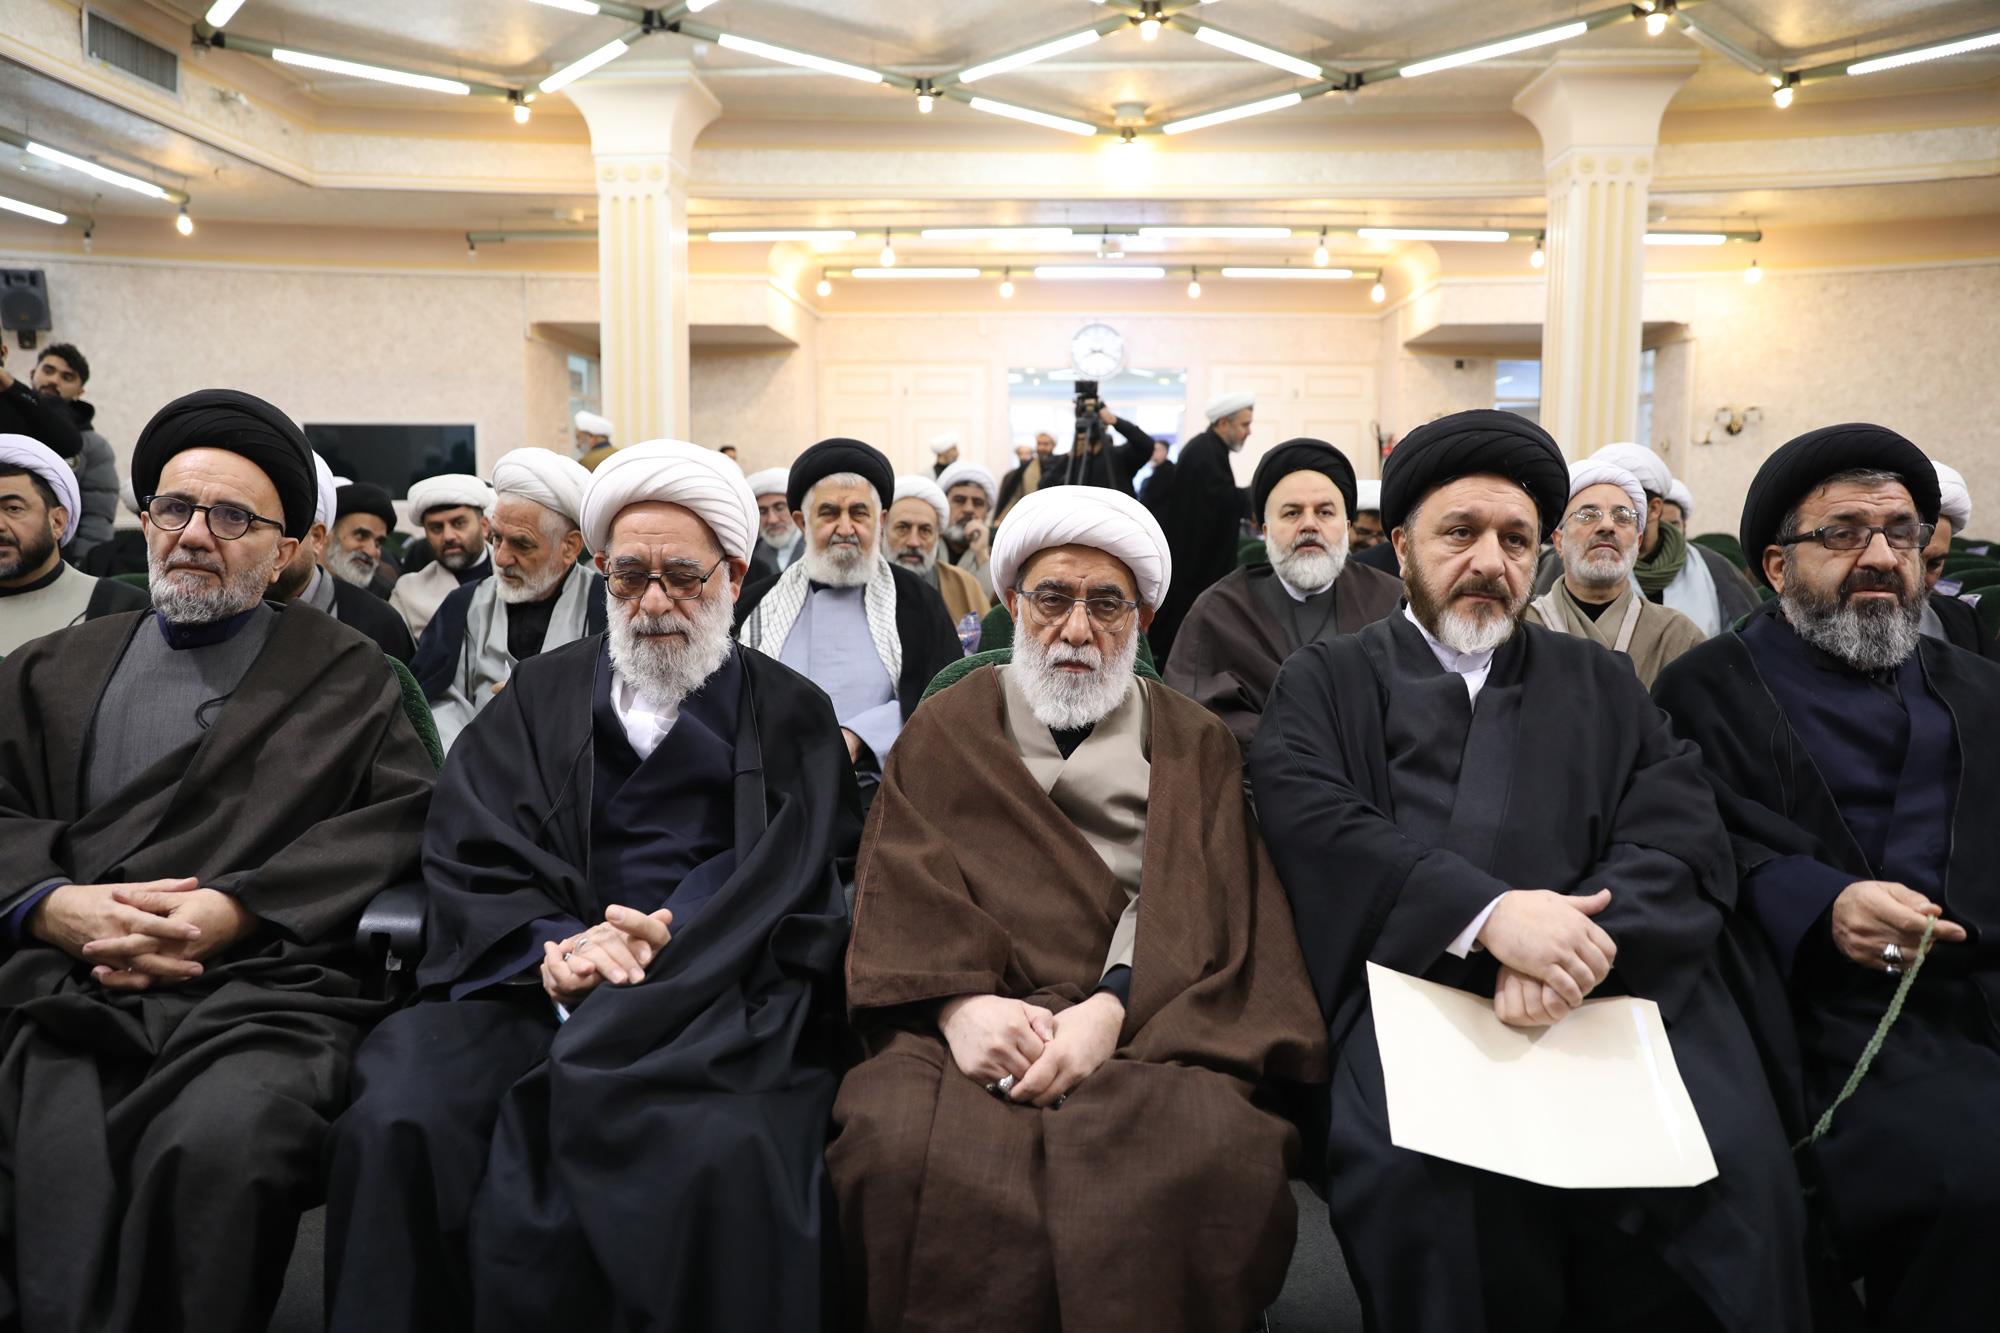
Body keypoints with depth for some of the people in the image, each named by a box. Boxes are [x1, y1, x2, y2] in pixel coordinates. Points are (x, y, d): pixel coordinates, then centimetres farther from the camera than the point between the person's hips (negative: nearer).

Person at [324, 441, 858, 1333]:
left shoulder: (792, 716, 14)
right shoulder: (539, 698, 19)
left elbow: (797, 882, 1)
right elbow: (466, 856, 7)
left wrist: (679, 936, -17)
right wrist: (554, 948, -13)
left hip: (721, 991, -2)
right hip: (535, 981, 2)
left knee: (723, 1153, -33)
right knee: (399, 1124, -27)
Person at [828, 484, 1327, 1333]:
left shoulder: (1195, 746, 17)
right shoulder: (945, 730, 19)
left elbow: (1197, 897, 2)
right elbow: (902, 882, 5)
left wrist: (1112, 1008, -17)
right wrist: (957, 998, -15)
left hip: (1147, 1026, 0)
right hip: (971, 1027, 0)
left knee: (1208, 1151, -32)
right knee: (898, 1147, -31)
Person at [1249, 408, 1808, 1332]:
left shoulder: (1603, 687, 22)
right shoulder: (1325, 683, 14)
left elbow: (1683, 840, 6)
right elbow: (1313, 823, -4)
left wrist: (1586, 936, -14)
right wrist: (1485, 911, -18)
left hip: (1609, 986, 3)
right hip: (1410, 988, -2)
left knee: (1737, 1167, -25)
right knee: (1420, 1178, -31)